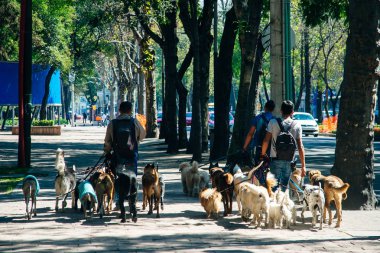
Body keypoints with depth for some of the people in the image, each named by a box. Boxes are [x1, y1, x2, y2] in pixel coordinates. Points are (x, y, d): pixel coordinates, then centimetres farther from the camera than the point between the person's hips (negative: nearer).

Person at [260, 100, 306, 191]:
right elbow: (300, 147, -1)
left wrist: (263, 154, 12)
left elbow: (266, 141, -4)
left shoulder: (273, 122, -3)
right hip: (289, 161, 2)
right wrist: (303, 165, 3)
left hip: (275, 160, -2)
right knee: (284, 186, 10)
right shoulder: (297, 125, 1)